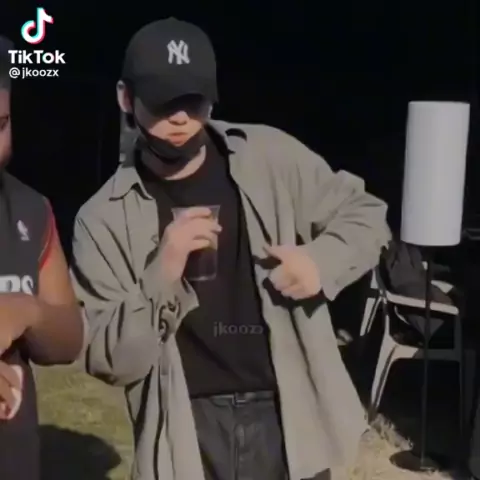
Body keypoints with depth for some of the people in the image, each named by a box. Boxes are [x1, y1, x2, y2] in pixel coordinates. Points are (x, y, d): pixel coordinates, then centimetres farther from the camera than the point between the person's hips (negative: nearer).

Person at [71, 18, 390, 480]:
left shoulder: (273, 158, -3)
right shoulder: (104, 218, -5)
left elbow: (364, 214, 8)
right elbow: (109, 359, -6)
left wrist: (322, 260, -13)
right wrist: (161, 276, -23)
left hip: (288, 418, 1)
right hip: (186, 435, 0)